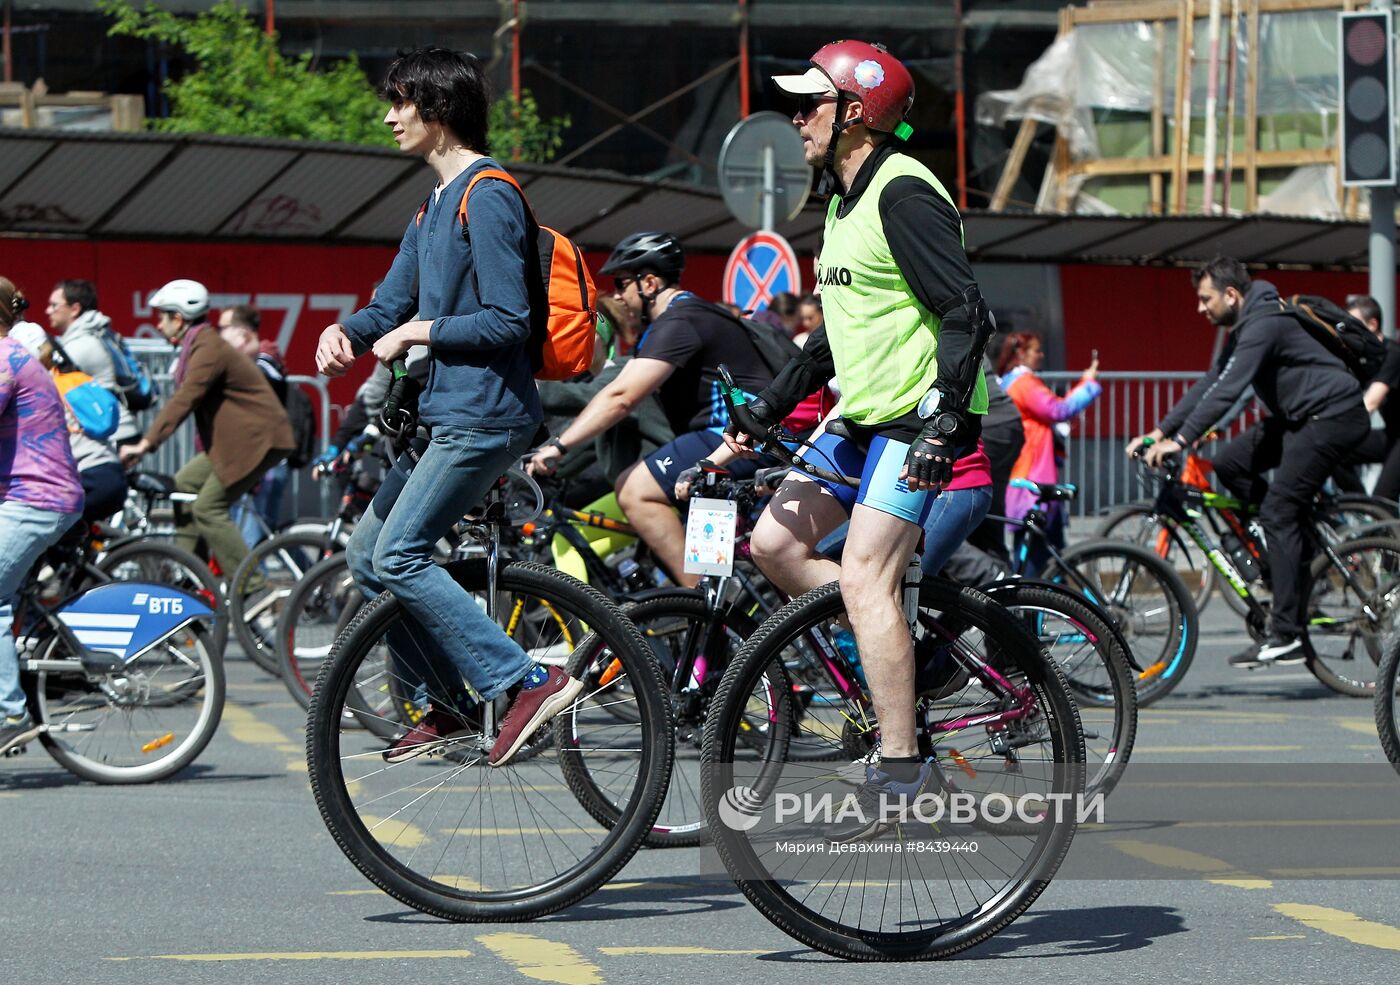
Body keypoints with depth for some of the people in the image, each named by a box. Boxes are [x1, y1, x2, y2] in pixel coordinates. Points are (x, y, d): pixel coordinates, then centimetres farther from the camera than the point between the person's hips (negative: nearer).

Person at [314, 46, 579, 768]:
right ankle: (446, 704, 17)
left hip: (484, 417, -10)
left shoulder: (488, 196, -13)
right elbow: (391, 305, 20)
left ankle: (526, 682, -16)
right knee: (367, 553, 10)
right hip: (444, 414, 10)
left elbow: (506, 321, -19)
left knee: (399, 554, -17)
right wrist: (344, 330, -1)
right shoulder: (434, 205, 19)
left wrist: (415, 333, -14)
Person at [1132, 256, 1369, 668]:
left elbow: (1228, 389, -28)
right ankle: (1298, 543, 10)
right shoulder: (1244, 327, 14)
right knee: (1229, 462, 1)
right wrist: (1161, 431, 8)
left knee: (1279, 511, -15)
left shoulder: (1264, 324, -19)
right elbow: (1211, 384, 15)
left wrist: (1181, 439, -31)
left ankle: (1286, 637, -17)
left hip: (1334, 415, -10)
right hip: (1301, 418, 10)